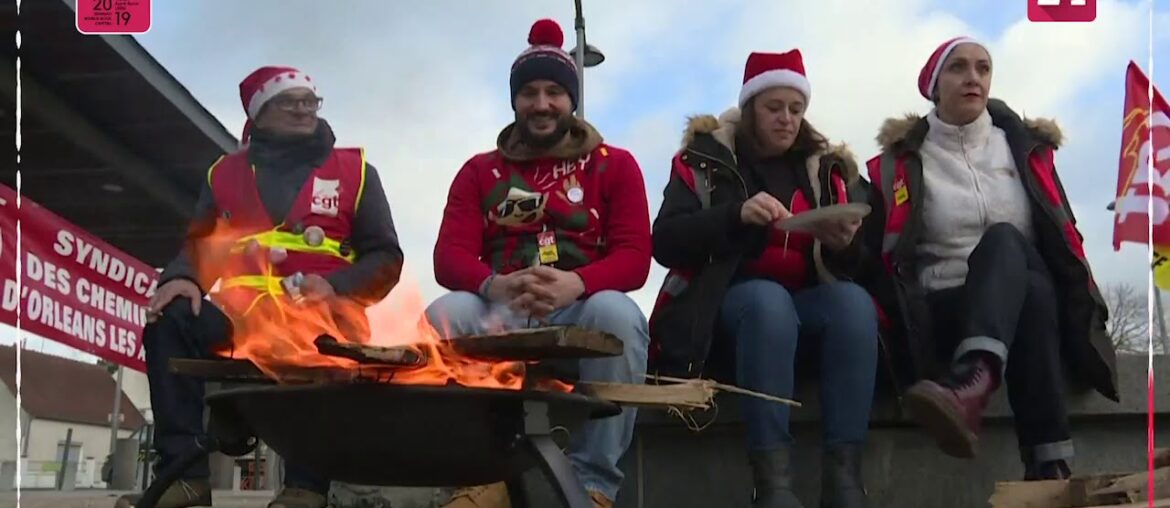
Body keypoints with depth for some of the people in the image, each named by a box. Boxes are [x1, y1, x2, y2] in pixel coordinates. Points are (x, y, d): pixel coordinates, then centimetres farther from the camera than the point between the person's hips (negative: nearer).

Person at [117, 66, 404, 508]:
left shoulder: (354, 171, 13)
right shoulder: (226, 173, 20)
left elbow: (384, 258, 7)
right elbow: (199, 245, 18)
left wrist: (334, 287, -13)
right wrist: (182, 277, -7)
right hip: (242, 315, 3)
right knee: (170, 321, -23)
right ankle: (186, 472, -23)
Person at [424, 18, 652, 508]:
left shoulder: (614, 165, 11)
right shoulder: (480, 170, 14)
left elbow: (634, 257, -2)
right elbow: (449, 257, 1)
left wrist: (575, 284, -26)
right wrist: (495, 286, -25)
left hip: (582, 312, -1)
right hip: (498, 314, 2)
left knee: (618, 314, -35)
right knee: (442, 314, -29)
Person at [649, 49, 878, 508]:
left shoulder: (825, 165, 12)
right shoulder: (706, 159, 3)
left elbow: (846, 267, 10)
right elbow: (665, 243, -10)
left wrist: (842, 245, -15)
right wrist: (737, 216, -25)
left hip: (804, 303, 4)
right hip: (724, 302, -3)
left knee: (855, 300, -29)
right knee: (768, 300, -37)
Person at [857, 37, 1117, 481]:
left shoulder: (1026, 147, 15)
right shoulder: (902, 160, 7)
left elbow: (1063, 236, 14)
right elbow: (881, 255, 4)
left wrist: (1084, 314, 0)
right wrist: (902, 322, -13)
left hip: (1032, 302, 2)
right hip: (943, 313, -2)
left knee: (1003, 240, -34)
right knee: (1013, 259, -36)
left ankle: (969, 384, -62)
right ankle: (1050, 464, -48)